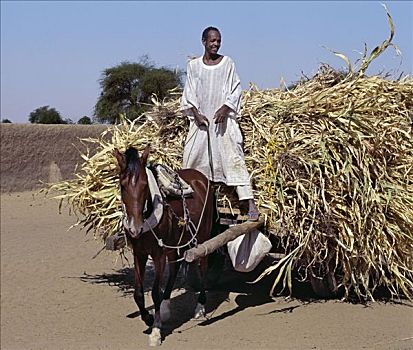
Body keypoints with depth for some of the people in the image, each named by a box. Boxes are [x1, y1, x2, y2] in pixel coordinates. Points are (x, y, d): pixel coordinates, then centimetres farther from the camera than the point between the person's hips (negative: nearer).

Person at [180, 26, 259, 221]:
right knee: (192, 158, 3)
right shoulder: (193, 65, 7)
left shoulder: (227, 63, 3)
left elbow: (235, 90, 2)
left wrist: (225, 108, -13)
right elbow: (189, 92, 8)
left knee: (233, 158, -9)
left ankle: (250, 204, -13)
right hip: (201, 119, 2)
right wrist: (196, 114, -6)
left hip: (223, 118, -2)